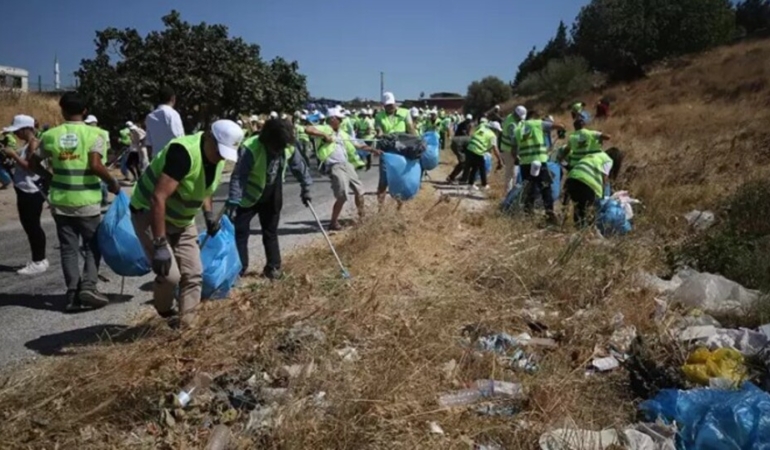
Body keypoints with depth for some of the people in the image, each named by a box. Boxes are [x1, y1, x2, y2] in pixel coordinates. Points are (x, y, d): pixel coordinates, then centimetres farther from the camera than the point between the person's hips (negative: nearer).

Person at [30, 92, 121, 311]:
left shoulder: (51, 135, 3)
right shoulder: (94, 134, -8)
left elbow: (33, 164, 8)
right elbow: (95, 165, -21)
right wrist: (112, 183, -7)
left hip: (61, 201, 3)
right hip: (87, 201, -3)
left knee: (68, 249, 9)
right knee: (92, 246, 10)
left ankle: (73, 294, 8)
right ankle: (88, 286, -6)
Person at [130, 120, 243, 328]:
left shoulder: (217, 157, -6)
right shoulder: (184, 152, -32)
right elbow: (158, 197, -36)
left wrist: (208, 213, 0)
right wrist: (160, 244, -36)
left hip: (181, 220, 8)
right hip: (149, 214, -8)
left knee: (193, 274, 3)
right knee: (170, 274, -15)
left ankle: (186, 324, 13)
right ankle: (166, 313, 15)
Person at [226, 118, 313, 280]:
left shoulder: (289, 147, -17)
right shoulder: (252, 149, -31)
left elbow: (299, 166, 2)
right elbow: (238, 176, -30)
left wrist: (305, 187, 7)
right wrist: (233, 202, -36)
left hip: (272, 197, 4)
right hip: (248, 196, -4)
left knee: (270, 232, 13)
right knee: (239, 232, -4)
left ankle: (273, 267, 25)